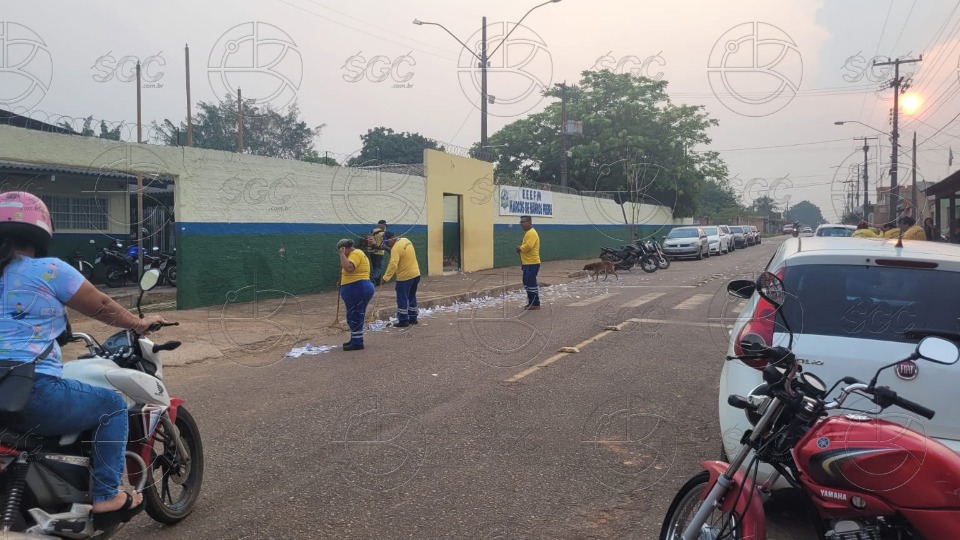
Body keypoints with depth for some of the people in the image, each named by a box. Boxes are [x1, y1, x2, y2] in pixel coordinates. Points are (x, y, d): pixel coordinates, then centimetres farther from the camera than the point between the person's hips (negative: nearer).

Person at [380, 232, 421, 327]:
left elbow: (393, 265, -29)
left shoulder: (396, 248, -20)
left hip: (405, 277, -9)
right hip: (416, 274, 9)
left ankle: (403, 321, 5)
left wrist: (385, 277, -28)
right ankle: (413, 318, 26)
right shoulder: (406, 240, 5)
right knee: (412, 297, 18)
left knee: (402, 299, 1)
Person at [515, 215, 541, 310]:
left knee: (531, 284, -7)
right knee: (527, 283, 15)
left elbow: (528, 246, -27)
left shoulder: (531, 233, -16)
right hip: (527, 263, 11)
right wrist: (520, 248, 1)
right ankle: (531, 302, 23)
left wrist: (520, 248, -8)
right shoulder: (527, 233, 18)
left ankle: (536, 304, -1)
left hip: (532, 264, -11)